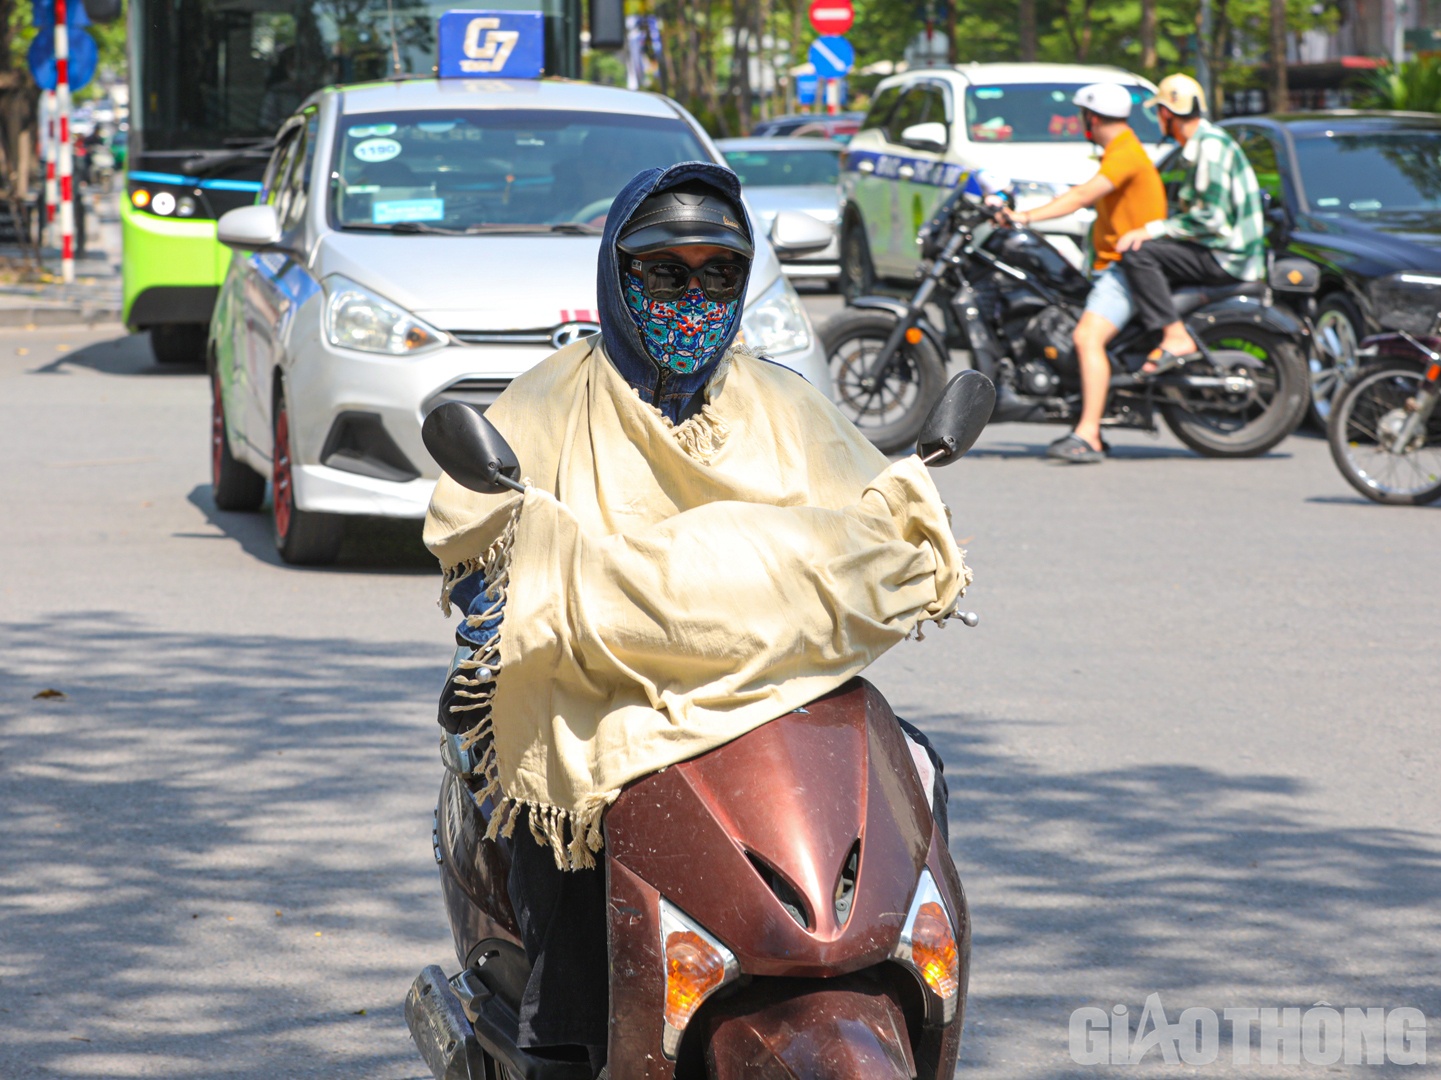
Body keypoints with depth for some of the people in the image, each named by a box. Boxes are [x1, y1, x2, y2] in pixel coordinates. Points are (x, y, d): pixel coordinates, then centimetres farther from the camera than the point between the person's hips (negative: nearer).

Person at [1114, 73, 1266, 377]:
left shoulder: (1210, 145, -16)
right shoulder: (1197, 145, 17)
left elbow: (1210, 218, -23)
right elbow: (1191, 210, 23)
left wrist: (1152, 230, -19)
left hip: (1229, 259, -11)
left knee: (1136, 253, -20)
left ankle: (1176, 337, -22)